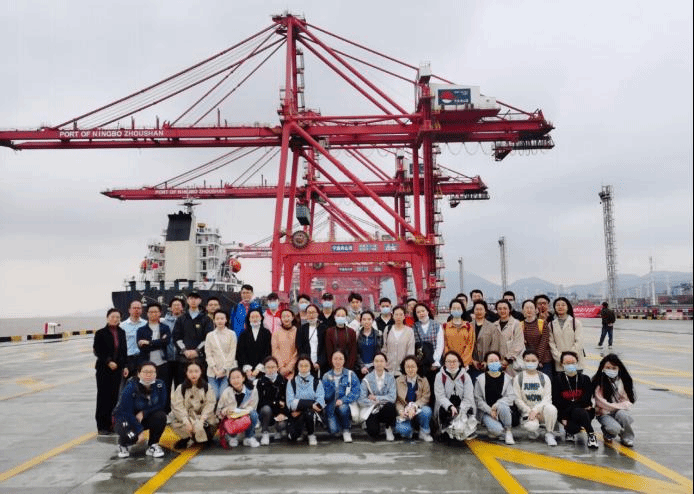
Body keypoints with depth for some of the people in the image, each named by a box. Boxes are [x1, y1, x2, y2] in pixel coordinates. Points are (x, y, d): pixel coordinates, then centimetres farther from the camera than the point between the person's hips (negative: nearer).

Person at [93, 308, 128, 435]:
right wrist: (108, 362, -17)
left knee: (114, 396, 6)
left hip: (117, 369, 4)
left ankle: (111, 423, 15)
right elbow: (97, 351, -8)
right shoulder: (101, 333, -5)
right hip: (104, 369, -4)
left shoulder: (121, 333, 8)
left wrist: (125, 366, 6)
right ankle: (102, 426, 9)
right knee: (103, 396, 2)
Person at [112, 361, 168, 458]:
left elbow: (161, 405, -10)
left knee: (161, 416, -27)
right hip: (125, 418, -3)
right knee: (131, 437, -32)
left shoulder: (160, 385, -16)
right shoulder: (130, 388, -25)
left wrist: (143, 413, -24)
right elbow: (126, 412, -23)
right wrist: (140, 431, -27)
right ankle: (123, 444, 10)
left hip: (146, 418, 3)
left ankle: (153, 446, -4)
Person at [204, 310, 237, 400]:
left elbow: (232, 354, 0)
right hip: (213, 372, 2)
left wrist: (224, 369, -8)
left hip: (227, 371, -2)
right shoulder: (209, 335, 13)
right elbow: (208, 354, 7)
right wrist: (214, 368, -6)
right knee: (214, 396, -7)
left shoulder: (231, 334, 5)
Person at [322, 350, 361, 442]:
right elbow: (325, 395, -1)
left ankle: (346, 431, -7)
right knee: (333, 430, -22)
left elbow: (356, 391, -7)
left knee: (343, 408, -36)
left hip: (346, 404, -1)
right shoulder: (326, 376, 7)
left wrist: (343, 400, -20)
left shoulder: (351, 375, 3)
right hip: (331, 408, 1)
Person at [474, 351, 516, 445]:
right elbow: (478, 399, -1)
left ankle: (508, 432, -12)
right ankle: (491, 429, 8)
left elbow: (511, 397, -3)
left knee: (502, 407, -36)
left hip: (503, 407, 2)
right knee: (497, 430, -30)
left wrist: (497, 405, -17)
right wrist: (490, 410, -14)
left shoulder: (507, 378, 6)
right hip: (486, 412, -2)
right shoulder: (481, 379, 3)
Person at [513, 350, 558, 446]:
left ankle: (549, 434, -11)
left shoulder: (545, 378, 6)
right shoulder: (518, 378, 5)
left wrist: (535, 410, -17)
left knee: (551, 408, -35)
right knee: (531, 426, -34)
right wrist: (529, 411, -12)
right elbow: (518, 399, 0)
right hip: (527, 411, -1)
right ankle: (533, 430, 6)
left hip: (541, 410, 1)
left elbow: (547, 398, -3)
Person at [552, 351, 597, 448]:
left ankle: (591, 436, -20)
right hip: (565, 413, 1)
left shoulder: (585, 379, 3)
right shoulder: (558, 380, 1)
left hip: (583, 410, -1)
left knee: (578, 412, -37)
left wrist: (569, 408, -14)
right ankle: (570, 430, 9)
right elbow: (556, 401, -2)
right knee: (574, 428, -28)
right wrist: (563, 418, -12)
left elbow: (586, 400, -6)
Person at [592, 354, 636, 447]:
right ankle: (608, 434, 9)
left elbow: (627, 399, 7)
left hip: (619, 411, 3)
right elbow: (601, 402, -10)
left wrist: (623, 406, -13)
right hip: (604, 413, -3)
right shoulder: (599, 381, -9)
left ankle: (627, 438, -4)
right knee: (614, 428, -30)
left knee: (622, 415, -32)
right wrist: (618, 406, -13)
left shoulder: (623, 380, 2)